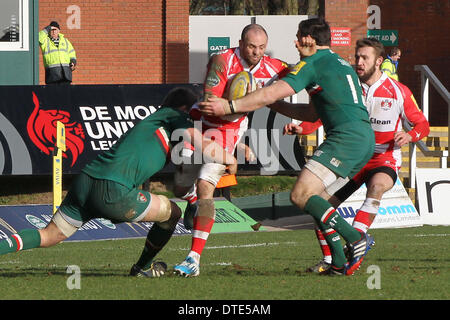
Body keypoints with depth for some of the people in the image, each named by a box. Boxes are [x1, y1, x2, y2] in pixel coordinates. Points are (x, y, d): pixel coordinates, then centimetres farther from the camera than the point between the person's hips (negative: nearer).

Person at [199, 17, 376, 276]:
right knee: (316, 199, 15)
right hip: (366, 139, 10)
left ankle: (356, 239, -22)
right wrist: (274, 105, 31)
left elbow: (274, 92, -9)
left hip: (346, 136, -10)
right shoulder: (342, 64, 27)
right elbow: (314, 113, 32)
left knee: (302, 195, -15)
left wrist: (230, 106, -6)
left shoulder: (314, 63, -1)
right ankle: (339, 262, 6)